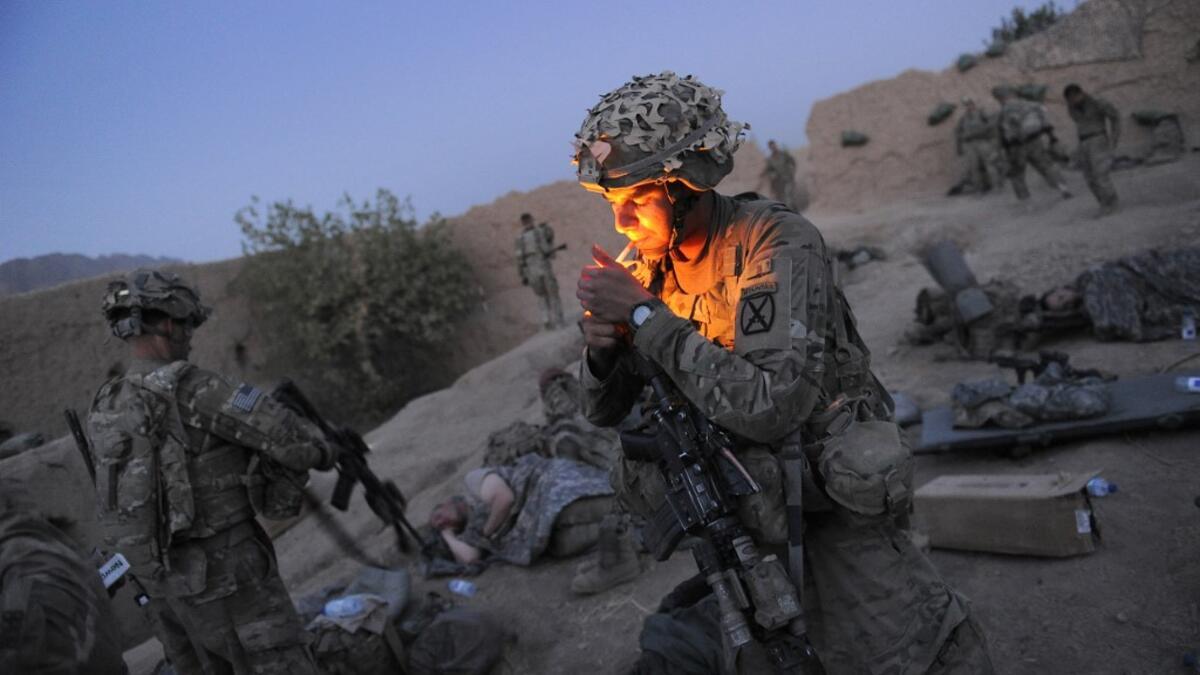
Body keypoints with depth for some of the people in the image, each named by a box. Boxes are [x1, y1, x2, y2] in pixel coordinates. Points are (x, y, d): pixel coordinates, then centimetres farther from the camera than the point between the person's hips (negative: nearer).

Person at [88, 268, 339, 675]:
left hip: (163, 585, 8)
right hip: (227, 578, -8)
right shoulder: (189, 388, -19)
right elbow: (286, 436, -21)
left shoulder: (105, 409, 6)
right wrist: (322, 452, 2)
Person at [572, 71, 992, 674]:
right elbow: (606, 410, 3)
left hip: (829, 509, -5)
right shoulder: (649, 267, -2)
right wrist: (601, 347, -19)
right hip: (740, 529, 6)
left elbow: (771, 405, -33)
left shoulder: (778, 242, -21)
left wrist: (644, 316, -28)